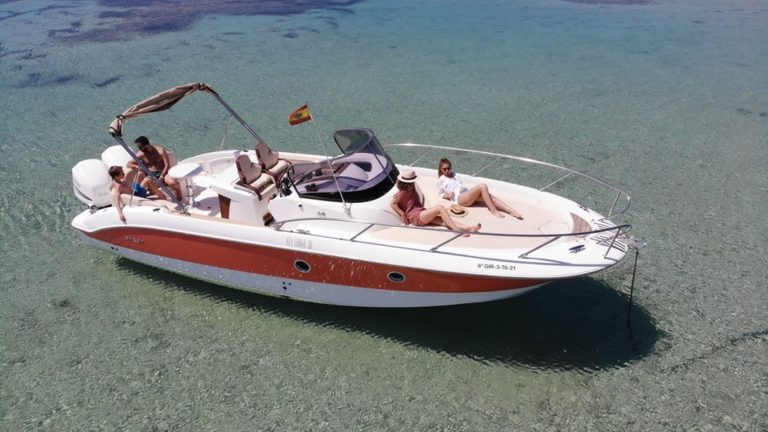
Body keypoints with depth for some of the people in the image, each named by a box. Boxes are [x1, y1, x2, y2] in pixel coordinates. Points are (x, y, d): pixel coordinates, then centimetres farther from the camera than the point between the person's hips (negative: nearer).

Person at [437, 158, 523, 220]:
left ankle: (512, 211, -31)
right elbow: (440, 194, 14)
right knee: (482, 186, -29)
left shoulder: (453, 174, 28)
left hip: (468, 192, 7)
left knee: (490, 196, -20)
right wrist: (448, 195, -7)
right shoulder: (441, 180, 12)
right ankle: (493, 211, -31)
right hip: (459, 197, -7)